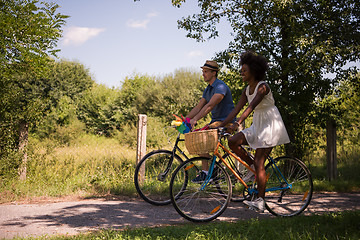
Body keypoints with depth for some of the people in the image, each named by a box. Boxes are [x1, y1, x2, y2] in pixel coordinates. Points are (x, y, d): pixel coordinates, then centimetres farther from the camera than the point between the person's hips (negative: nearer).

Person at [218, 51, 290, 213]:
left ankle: (260, 201, -8)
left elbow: (251, 107, -31)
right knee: (233, 141, -11)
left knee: (259, 162, -12)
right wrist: (221, 125, -2)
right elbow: (236, 109, 5)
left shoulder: (262, 87, -17)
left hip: (270, 125, -8)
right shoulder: (247, 90, 8)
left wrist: (237, 123, -42)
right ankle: (251, 168, 7)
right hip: (257, 125, 8)